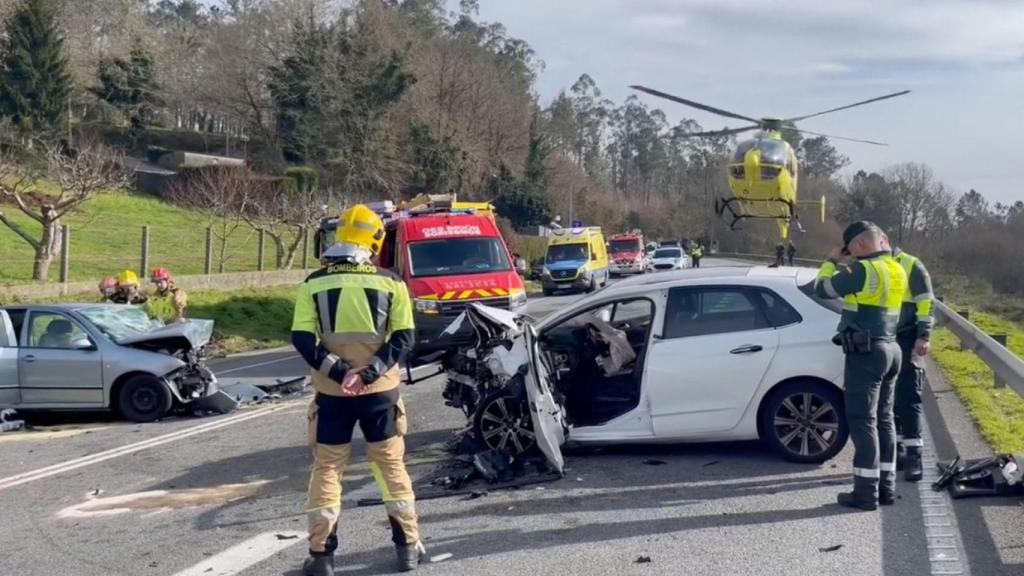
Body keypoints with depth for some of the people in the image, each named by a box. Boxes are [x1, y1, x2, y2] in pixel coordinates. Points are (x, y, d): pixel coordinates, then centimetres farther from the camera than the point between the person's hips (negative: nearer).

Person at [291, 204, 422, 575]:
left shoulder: (314, 283, -1)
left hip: (331, 391, 0)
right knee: (391, 464, 12)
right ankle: (408, 546, 17)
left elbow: (301, 338, -9)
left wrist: (333, 369, -12)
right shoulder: (390, 282, -2)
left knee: (327, 468, 9)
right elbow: (404, 337, -9)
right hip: (380, 389, 0)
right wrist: (374, 370, -14)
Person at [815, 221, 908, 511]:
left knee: (863, 422, -5)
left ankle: (866, 492, -4)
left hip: (866, 353, -9)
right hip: (889, 349, 9)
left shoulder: (864, 270, -16)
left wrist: (831, 261, 6)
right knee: (883, 419, 13)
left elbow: (822, 288, -10)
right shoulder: (895, 270, 10)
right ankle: (885, 487, 17)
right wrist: (845, 266, 13)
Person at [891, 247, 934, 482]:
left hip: (906, 341, -6)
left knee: (908, 400, -9)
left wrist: (923, 336, -16)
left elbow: (926, 303, -8)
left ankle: (914, 456, -8)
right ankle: (895, 450, 19)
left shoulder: (912, 266, -5)